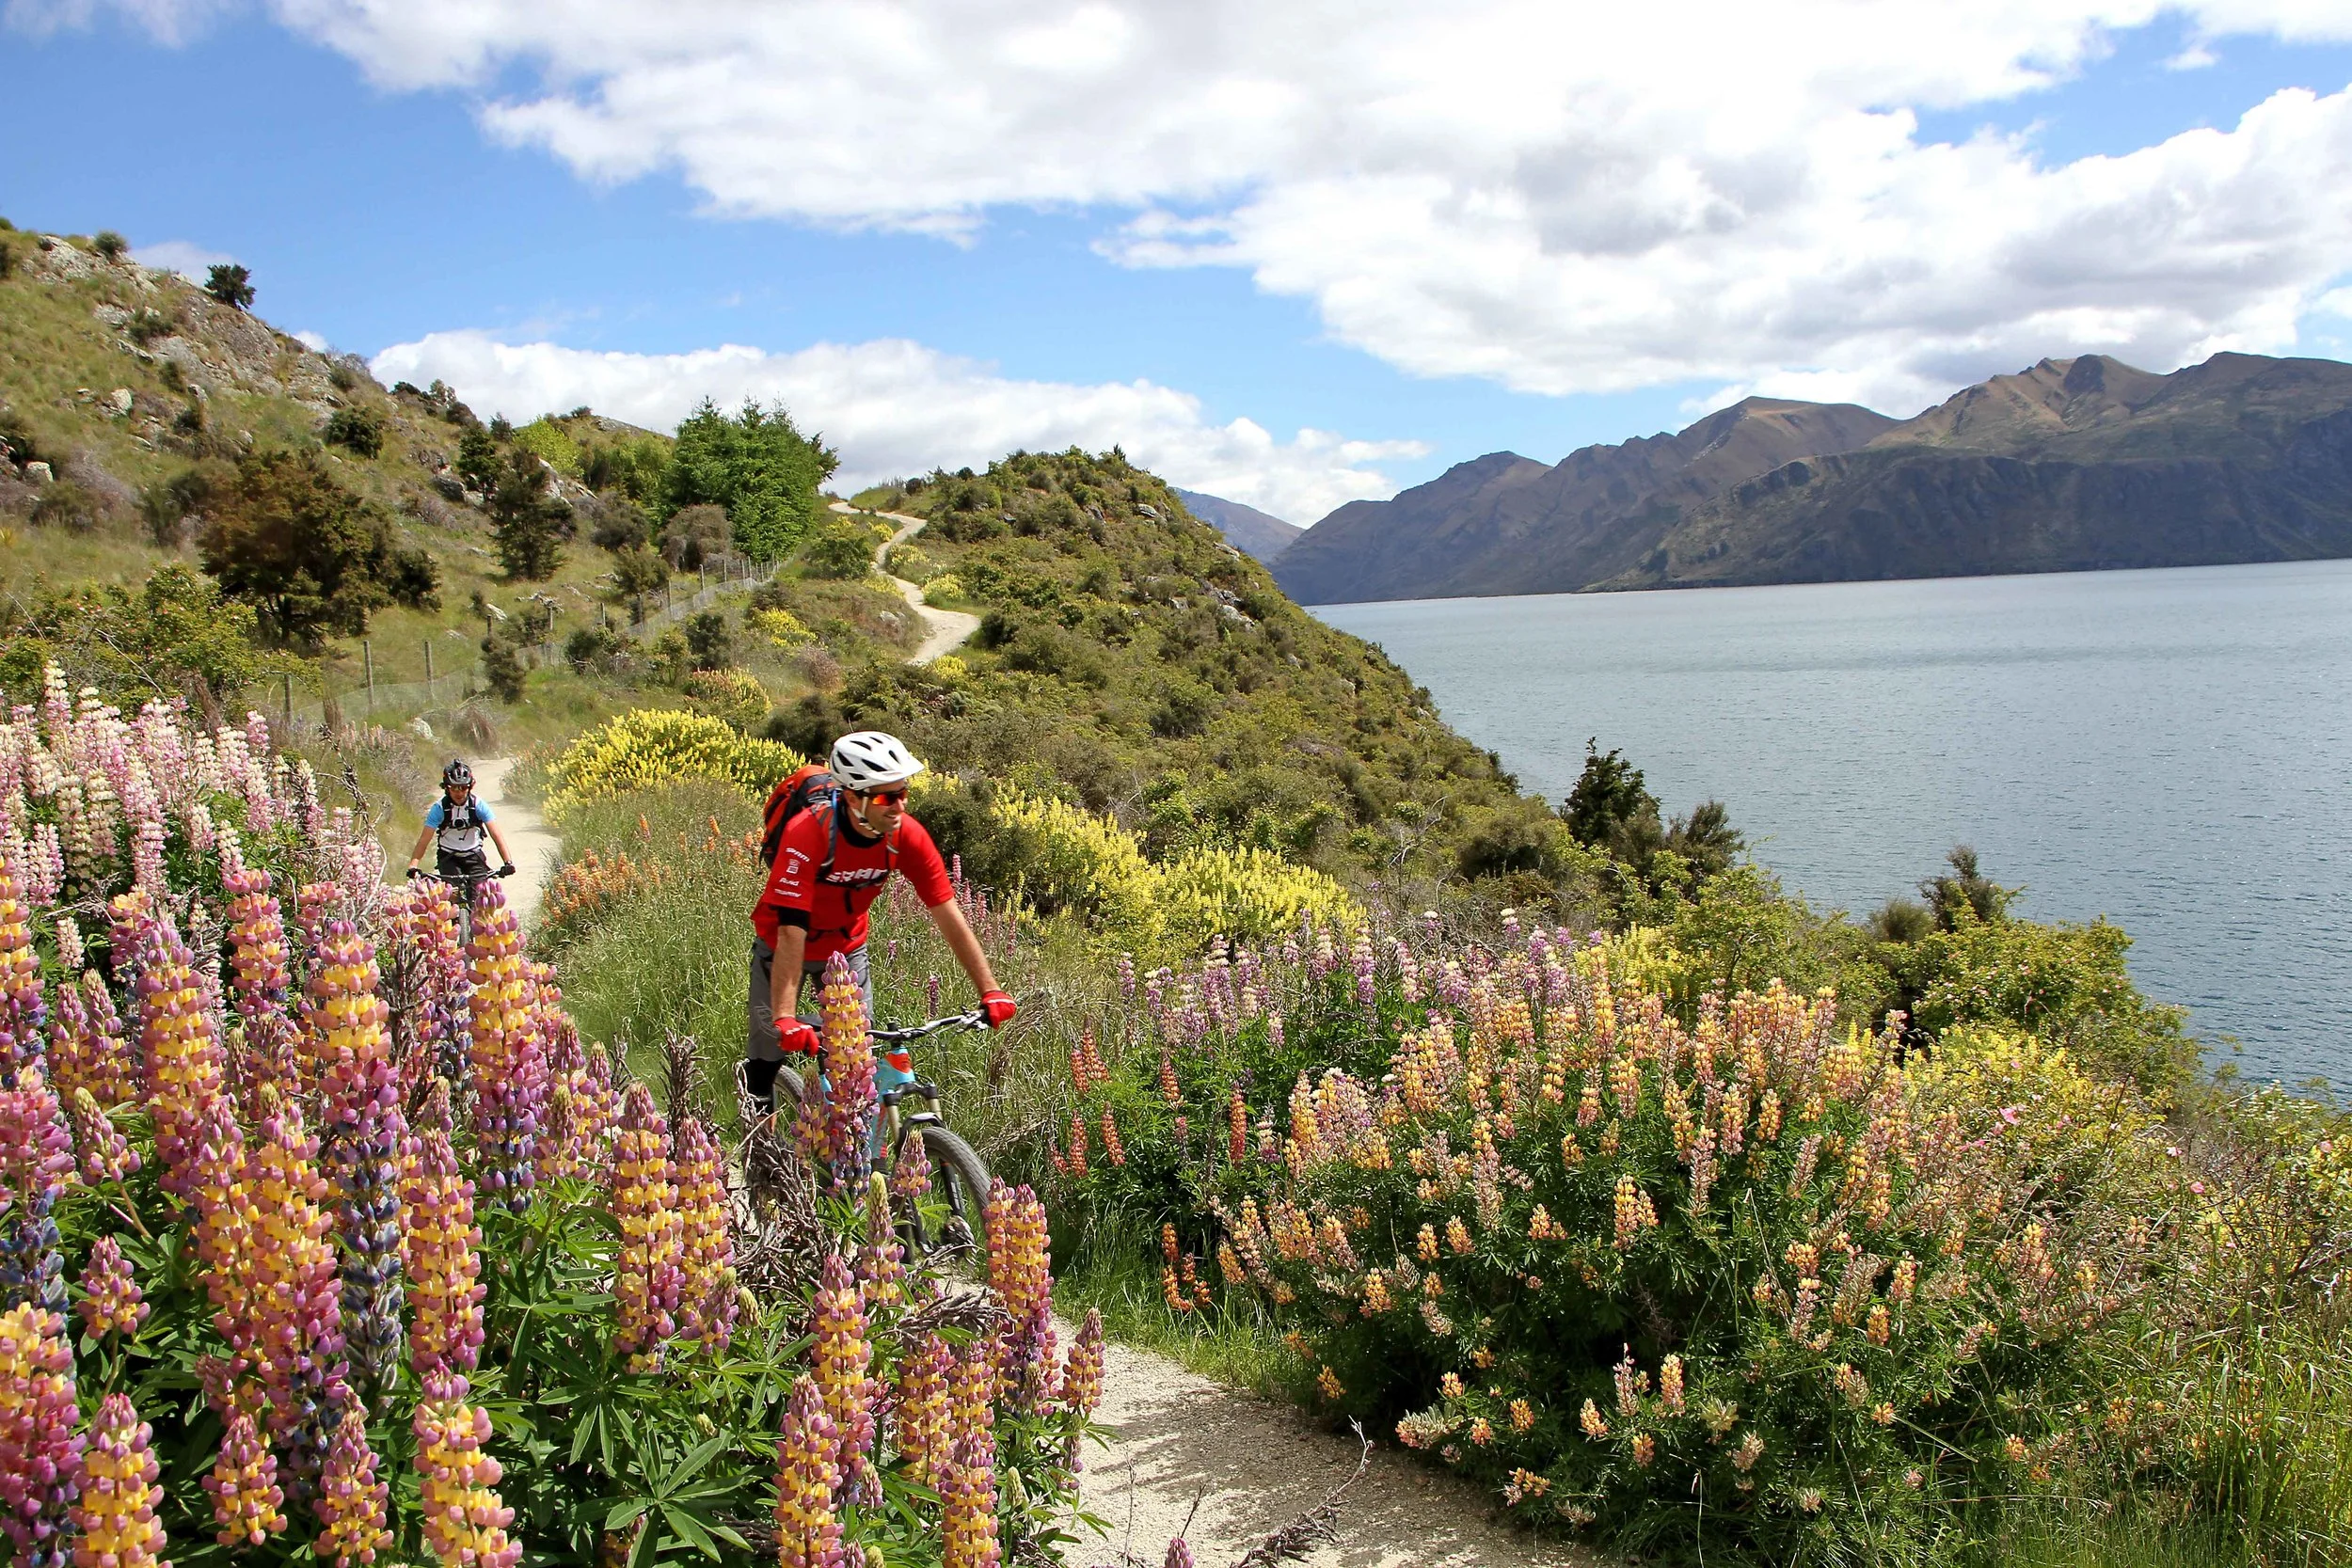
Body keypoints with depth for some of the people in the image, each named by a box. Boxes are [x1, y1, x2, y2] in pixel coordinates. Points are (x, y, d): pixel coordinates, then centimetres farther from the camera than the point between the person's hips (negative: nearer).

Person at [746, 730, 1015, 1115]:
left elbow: (949, 917, -18)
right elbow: (791, 931, -38)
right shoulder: (808, 833, -35)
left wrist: (989, 992, -22)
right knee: (767, 1055, 1)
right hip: (784, 946, -3)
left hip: (847, 947, 3)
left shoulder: (907, 836, -23)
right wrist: (784, 1017, -45)